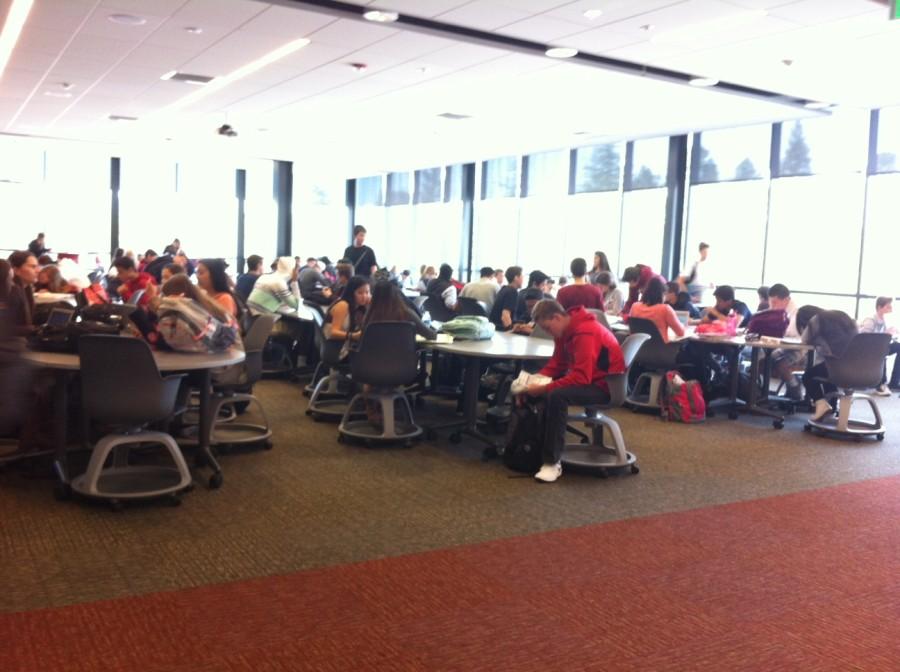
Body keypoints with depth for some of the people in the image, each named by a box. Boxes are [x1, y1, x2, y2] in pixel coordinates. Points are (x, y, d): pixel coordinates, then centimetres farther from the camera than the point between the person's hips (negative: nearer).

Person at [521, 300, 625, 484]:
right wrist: (536, 378, -8)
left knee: (557, 396, -33)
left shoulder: (585, 333, -25)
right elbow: (557, 364, 10)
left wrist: (543, 389, -30)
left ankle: (552, 462, -26)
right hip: (584, 377, 10)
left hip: (605, 385, -10)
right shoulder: (565, 329, 4)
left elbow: (581, 378, -32)